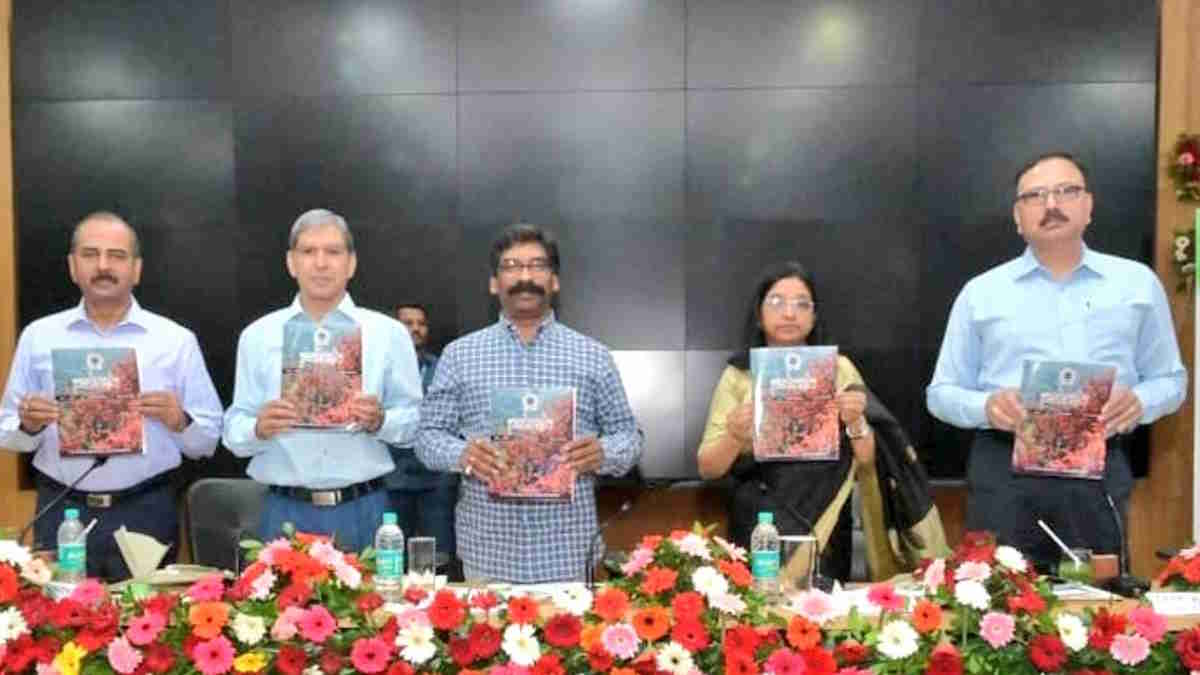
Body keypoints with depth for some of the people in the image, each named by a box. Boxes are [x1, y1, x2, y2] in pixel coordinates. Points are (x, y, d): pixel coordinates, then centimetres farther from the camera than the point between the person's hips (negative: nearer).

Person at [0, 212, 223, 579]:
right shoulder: (38, 336, 6)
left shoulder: (176, 340, 1)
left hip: (146, 513, -1)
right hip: (61, 514, 1)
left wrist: (179, 421, -17)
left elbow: (208, 440, 2)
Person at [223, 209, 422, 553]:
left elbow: (414, 420, 2)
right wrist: (259, 428, -17)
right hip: (285, 511, 1)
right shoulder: (257, 335, 7)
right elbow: (234, 432, 4)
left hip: (362, 510, 0)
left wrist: (379, 421, -17)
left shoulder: (388, 333, 3)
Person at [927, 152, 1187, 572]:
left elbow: (1170, 380, 15)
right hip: (1004, 471, -1)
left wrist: (1139, 402, -8)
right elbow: (942, 393, 9)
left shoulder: (1137, 283, 11)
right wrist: (986, 406, -13)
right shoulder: (980, 293, 7)